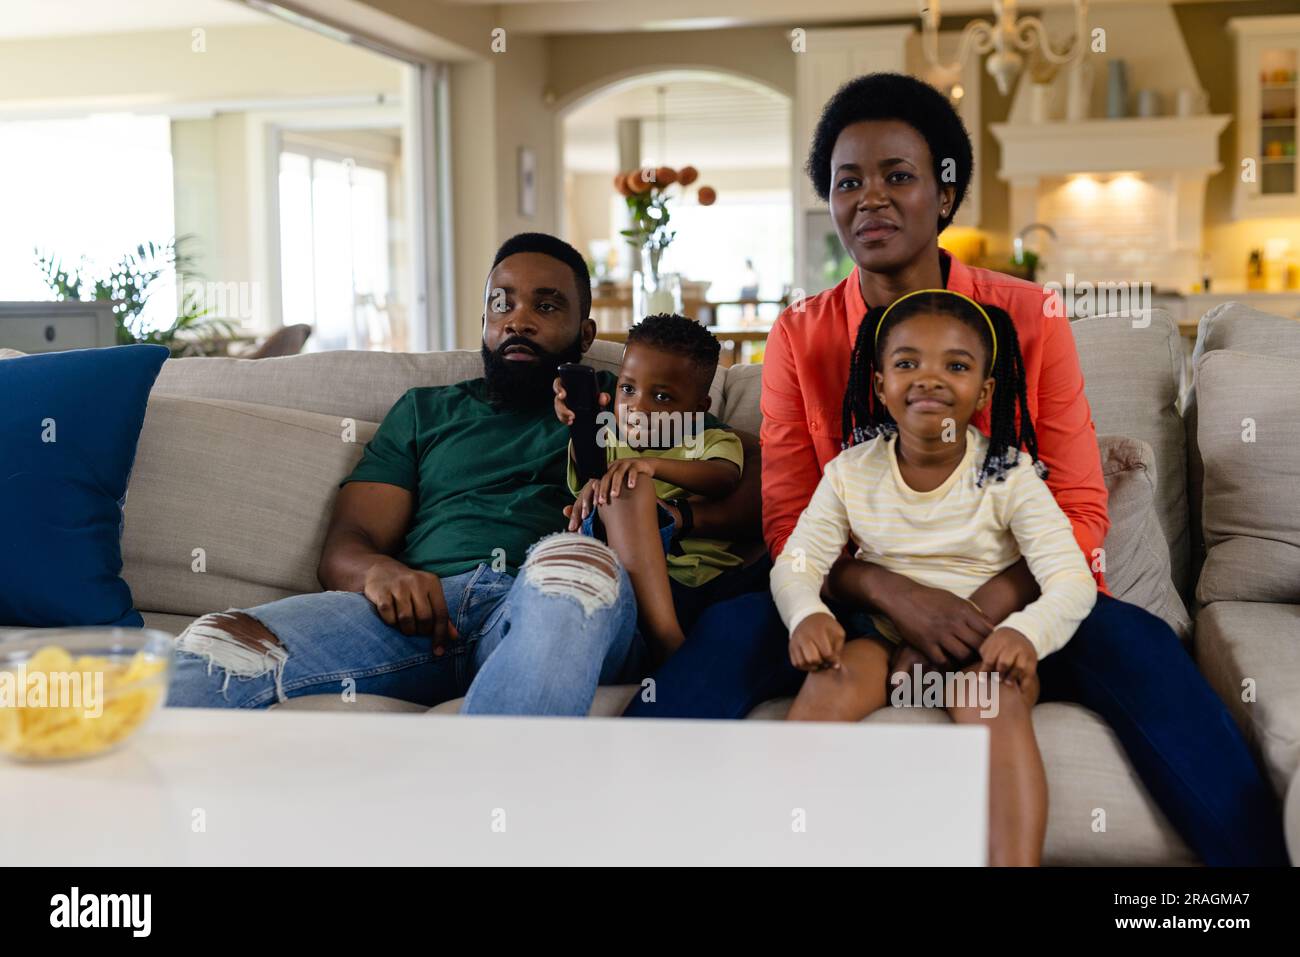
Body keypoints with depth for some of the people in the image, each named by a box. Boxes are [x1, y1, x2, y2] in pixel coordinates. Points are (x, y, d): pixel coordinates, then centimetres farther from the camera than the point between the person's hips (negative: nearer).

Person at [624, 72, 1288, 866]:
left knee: (1137, 645, -30)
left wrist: (988, 609, -23)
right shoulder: (800, 337, 1)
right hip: (866, 609, 1)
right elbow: (788, 523, -1)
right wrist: (894, 595, -22)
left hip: (1011, 605, 0)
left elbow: (1080, 510, -3)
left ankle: (1249, 853, -18)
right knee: (728, 634, -27)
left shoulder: (1030, 317, -2)